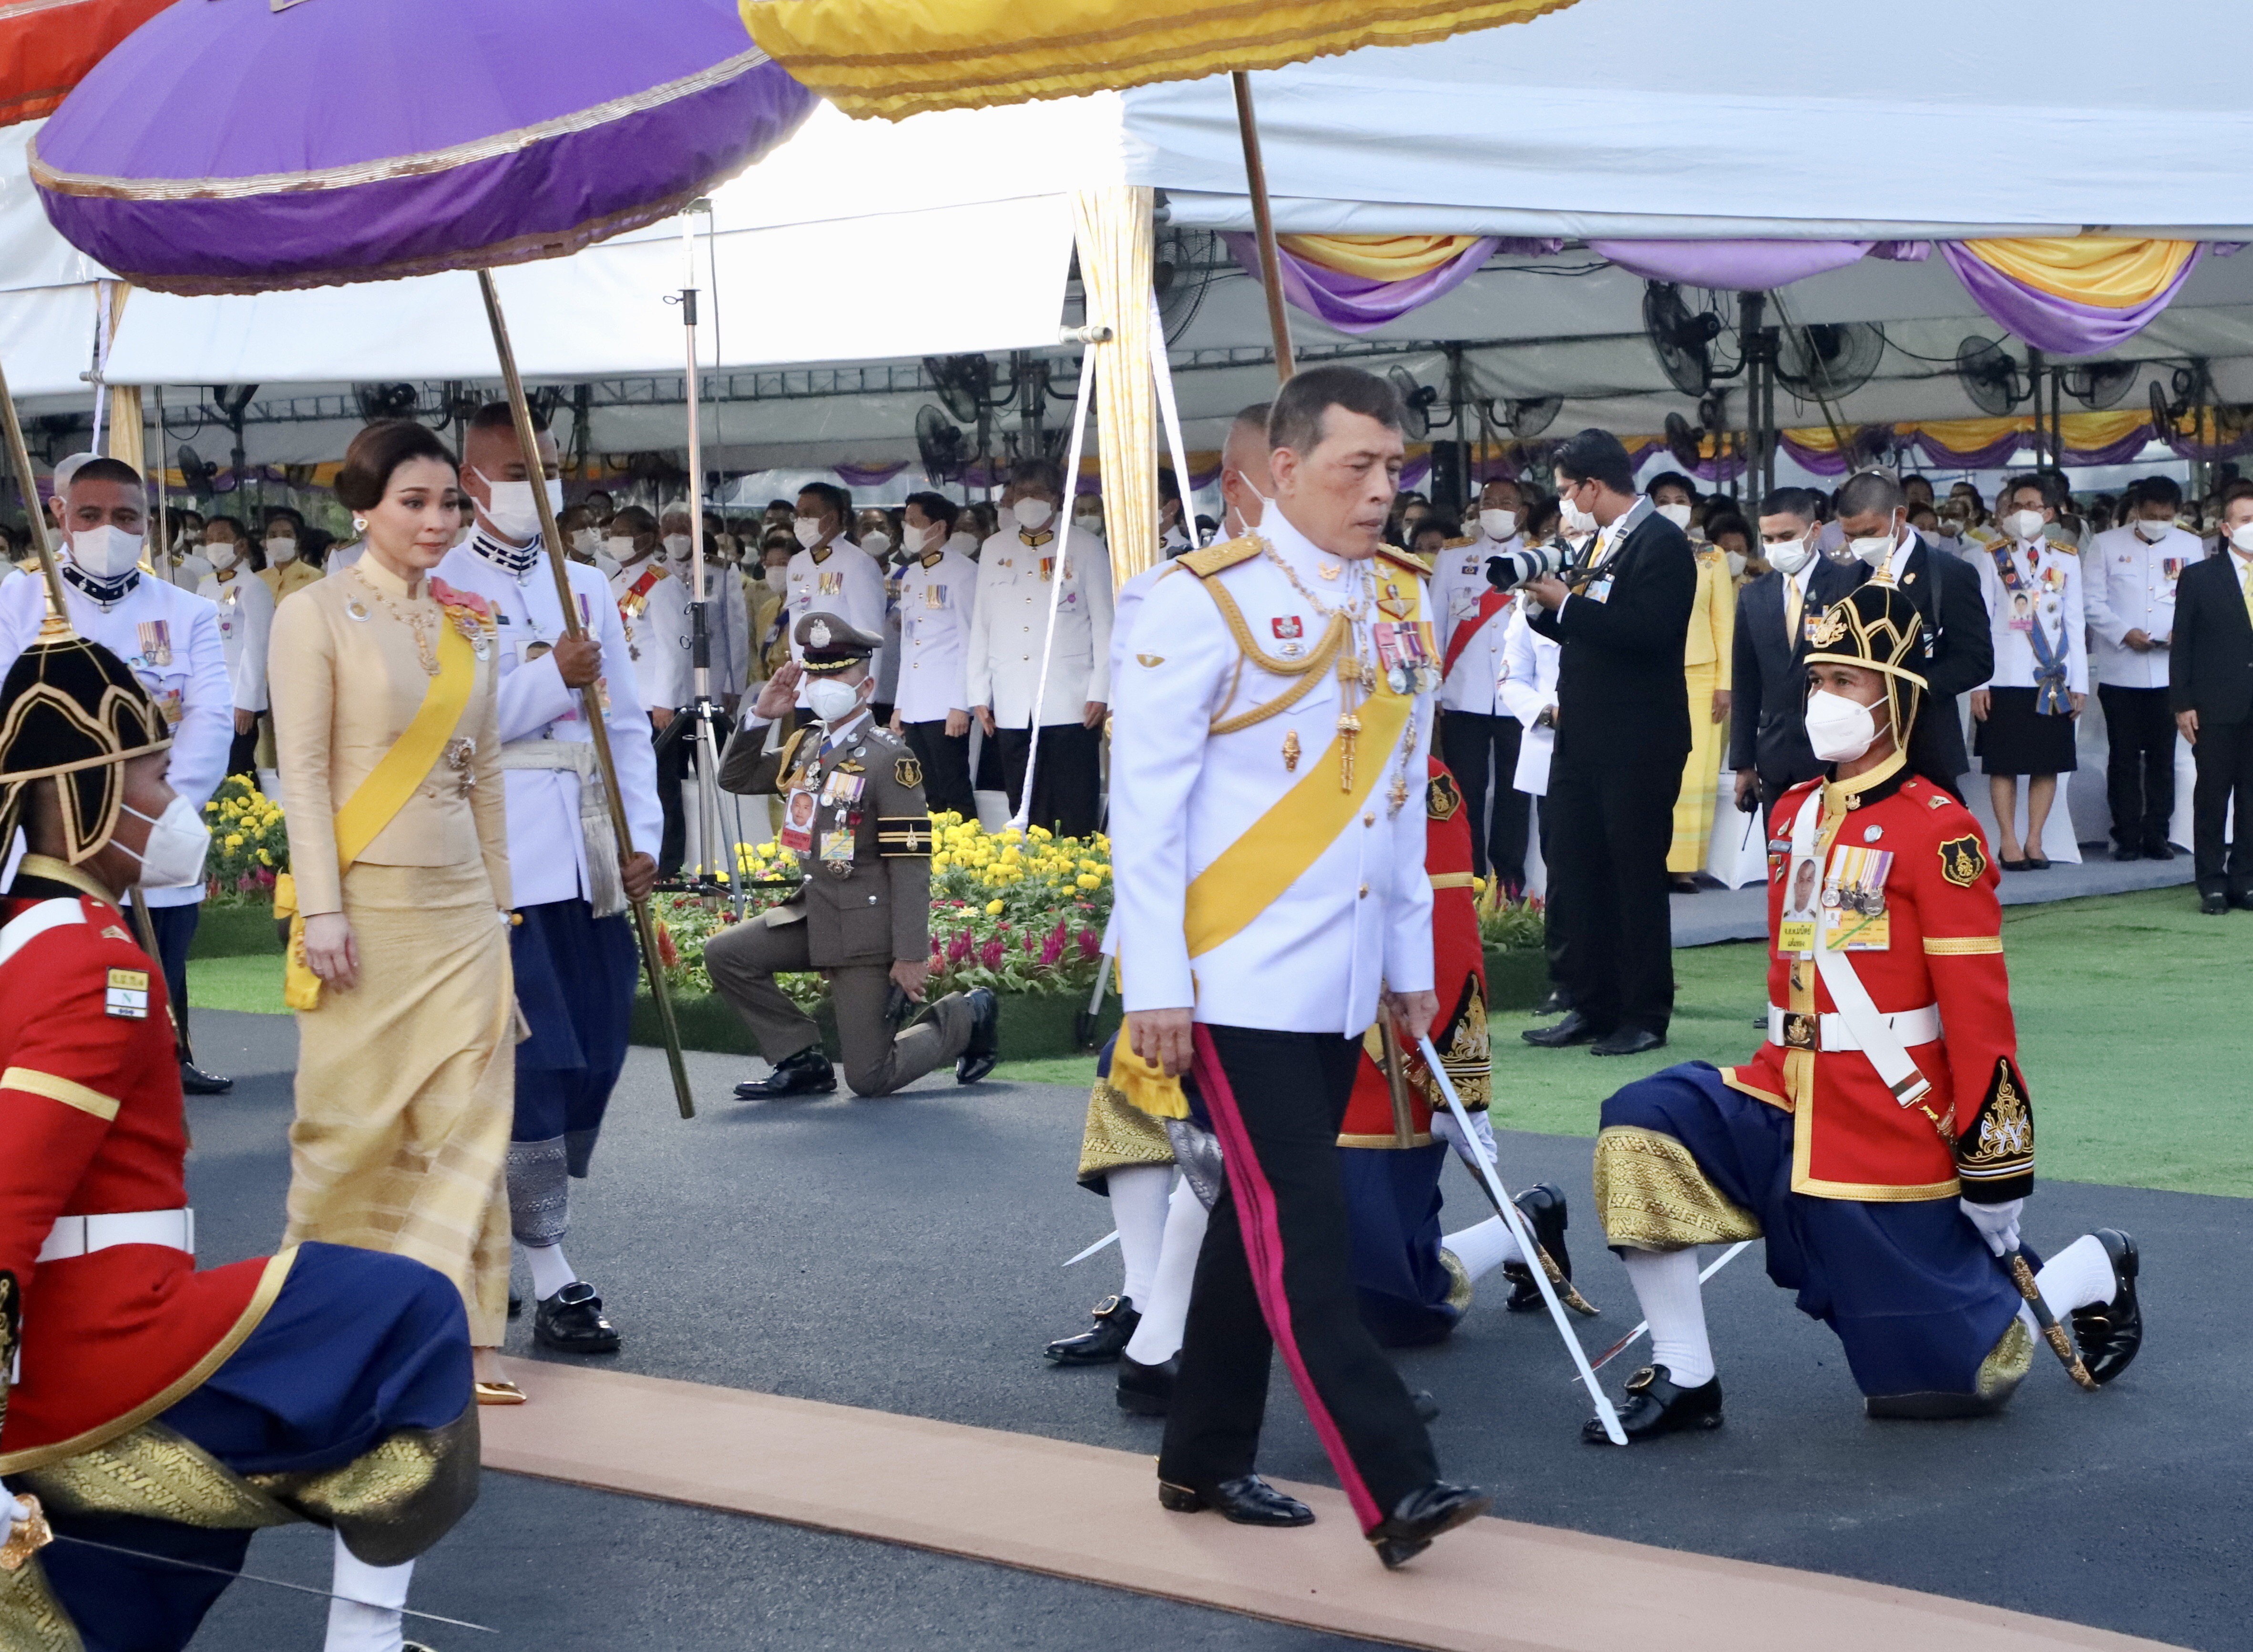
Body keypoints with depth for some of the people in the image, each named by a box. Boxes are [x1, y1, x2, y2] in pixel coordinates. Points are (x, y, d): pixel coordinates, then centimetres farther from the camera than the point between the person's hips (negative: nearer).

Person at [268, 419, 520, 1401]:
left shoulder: (468, 626, 12)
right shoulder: (316, 616, -3)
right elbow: (303, 769, -8)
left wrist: (498, 902, 13)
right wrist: (322, 907, -14)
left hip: (461, 907, 5)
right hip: (367, 904, -5)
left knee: (464, 1124, 0)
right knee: (356, 1120, 1)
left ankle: (454, 1333, 4)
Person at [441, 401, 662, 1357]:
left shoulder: (587, 588, 18)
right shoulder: (442, 590, -1)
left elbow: (625, 724, 16)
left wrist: (642, 838, 5)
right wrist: (552, 676, -15)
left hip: (591, 867, 6)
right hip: (502, 866, -6)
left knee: (595, 1061, 6)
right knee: (536, 1063, -10)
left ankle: (497, 1236, 21)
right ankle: (552, 1282, -4)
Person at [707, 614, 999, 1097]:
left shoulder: (889, 758, -16)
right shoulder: (806, 744, 6)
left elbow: (911, 864, -18)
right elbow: (734, 779, 15)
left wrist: (912, 956, -21)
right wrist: (762, 716, -1)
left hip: (867, 927, -7)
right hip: (814, 912, 7)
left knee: (869, 1079, -5)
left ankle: (966, 1017, 21)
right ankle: (804, 1062, 7)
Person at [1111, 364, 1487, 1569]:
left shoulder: (1400, 601, 9)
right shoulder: (1207, 600, -11)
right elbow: (1147, 801, -12)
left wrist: (1412, 959, 16)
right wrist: (1156, 985, -14)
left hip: (1341, 980, 7)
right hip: (1239, 976, -7)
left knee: (1262, 1217, 14)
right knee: (1301, 1228, -8)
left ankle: (1204, 1459, 25)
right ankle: (1394, 1490, -11)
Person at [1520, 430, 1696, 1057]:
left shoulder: (1661, 542, -11)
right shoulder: (1599, 542, 15)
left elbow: (1646, 630, -24)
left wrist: (1565, 603, -18)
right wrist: (1546, 601, 2)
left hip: (1637, 745, -9)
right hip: (1582, 740, 9)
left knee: (1637, 878, -2)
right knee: (1576, 877, 9)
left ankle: (1645, 1015, 5)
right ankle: (1593, 1007, 15)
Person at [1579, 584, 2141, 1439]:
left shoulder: (1939, 832, -14)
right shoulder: (1793, 816, 8)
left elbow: (1980, 1009, -15)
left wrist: (1998, 1165, -16)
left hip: (1896, 1134, -6)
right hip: (1792, 1105, 6)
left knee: (1945, 1376, 0)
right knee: (1642, 1129, -17)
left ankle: (2096, 1273, 30)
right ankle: (1682, 1380, -9)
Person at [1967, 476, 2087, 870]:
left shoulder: (2066, 558, 9)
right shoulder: (1992, 557, 5)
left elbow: (2075, 623, 8)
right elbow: (1980, 622, 1)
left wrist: (2079, 683, 3)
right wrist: (1978, 683, -6)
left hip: (2053, 678, 2)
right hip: (2006, 676, -2)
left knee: (2048, 763, 2)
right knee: (2004, 763, -1)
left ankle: (2034, 841, 9)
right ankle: (2008, 842, 5)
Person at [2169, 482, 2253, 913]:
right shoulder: (2198, 577, 4)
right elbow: (2182, 644, 2)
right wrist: (2182, 704, -4)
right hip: (2216, 708, -2)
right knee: (2212, 794, 2)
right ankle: (2212, 883, 9)